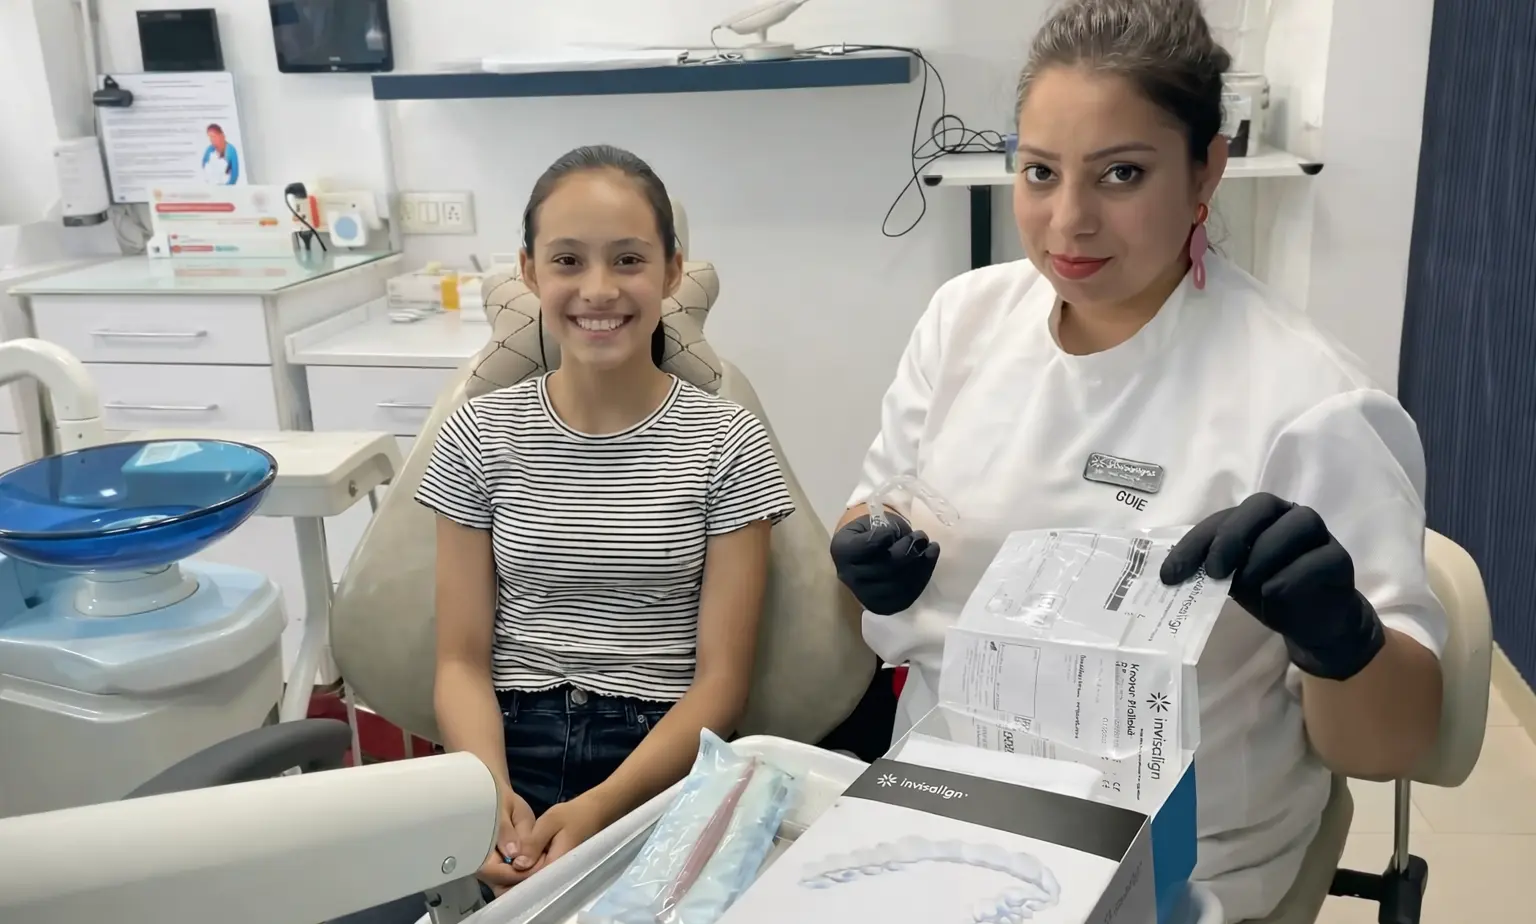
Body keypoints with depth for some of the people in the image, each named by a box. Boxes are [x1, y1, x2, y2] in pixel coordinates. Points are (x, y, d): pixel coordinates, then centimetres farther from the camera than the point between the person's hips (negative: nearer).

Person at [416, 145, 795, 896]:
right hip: (513, 747, 1)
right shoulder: (479, 438, 5)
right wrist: (491, 792, -16)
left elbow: (722, 678, -3)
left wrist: (601, 808, -18)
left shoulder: (726, 443, -1)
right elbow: (462, 661, 3)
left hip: (662, 761, -1)